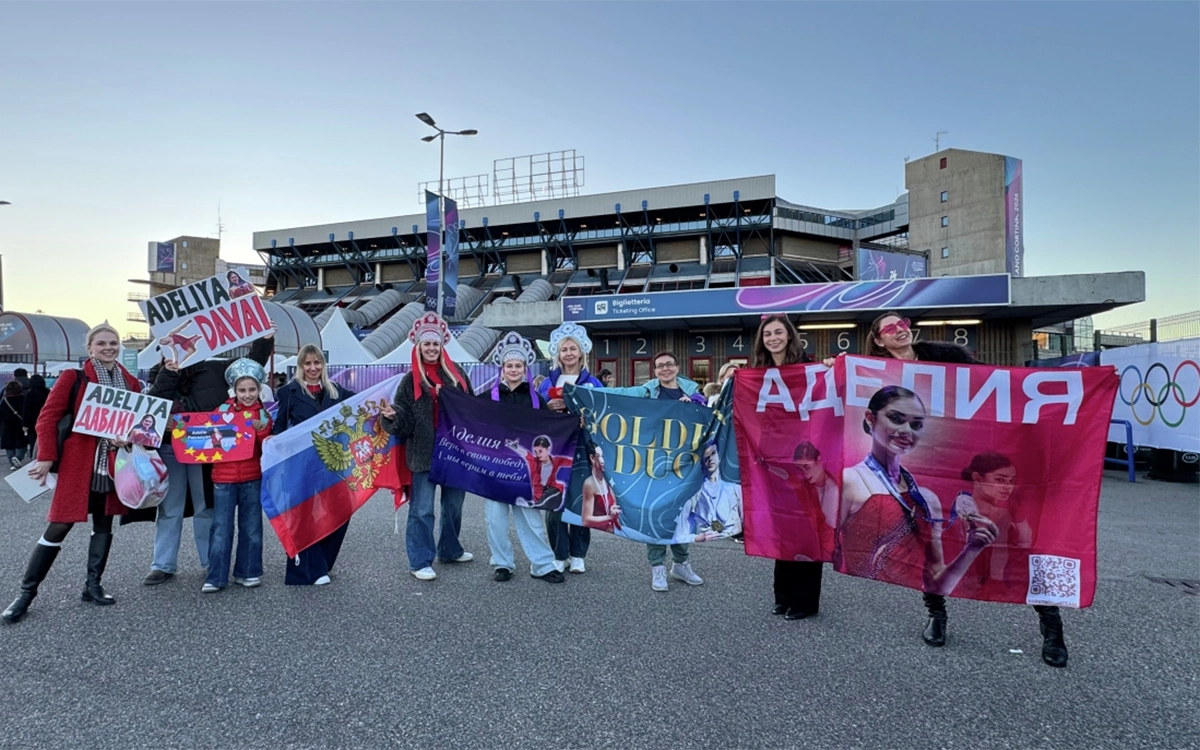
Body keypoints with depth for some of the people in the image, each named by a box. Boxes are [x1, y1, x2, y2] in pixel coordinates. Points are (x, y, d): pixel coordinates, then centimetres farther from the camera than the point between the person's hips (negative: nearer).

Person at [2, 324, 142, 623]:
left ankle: (93, 585, 24)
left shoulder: (130, 383, 7)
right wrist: (46, 457, -11)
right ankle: (26, 592, 13)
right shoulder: (73, 377, -5)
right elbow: (48, 417, -6)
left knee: (104, 524, 11)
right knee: (59, 526, -1)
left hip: (114, 464, 4)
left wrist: (128, 438, -8)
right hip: (77, 464, -4)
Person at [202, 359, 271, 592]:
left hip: (253, 478, 1)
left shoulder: (263, 415, 3)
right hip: (223, 477, -1)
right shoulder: (223, 410, 2)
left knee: (251, 527, 9)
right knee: (221, 529, 2)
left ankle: (248, 572, 21)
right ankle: (216, 577, 10)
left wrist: (261, 431, -17)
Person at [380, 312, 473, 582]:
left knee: (453, 504, 16)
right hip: (423, 453, -4)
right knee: (422, 509, 0)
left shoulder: (456, 375, 8)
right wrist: (392, 415, -23)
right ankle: (420, 562, 10)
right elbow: (405, 422, -5)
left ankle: (450, 550, 34)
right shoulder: (411, 380, 0)